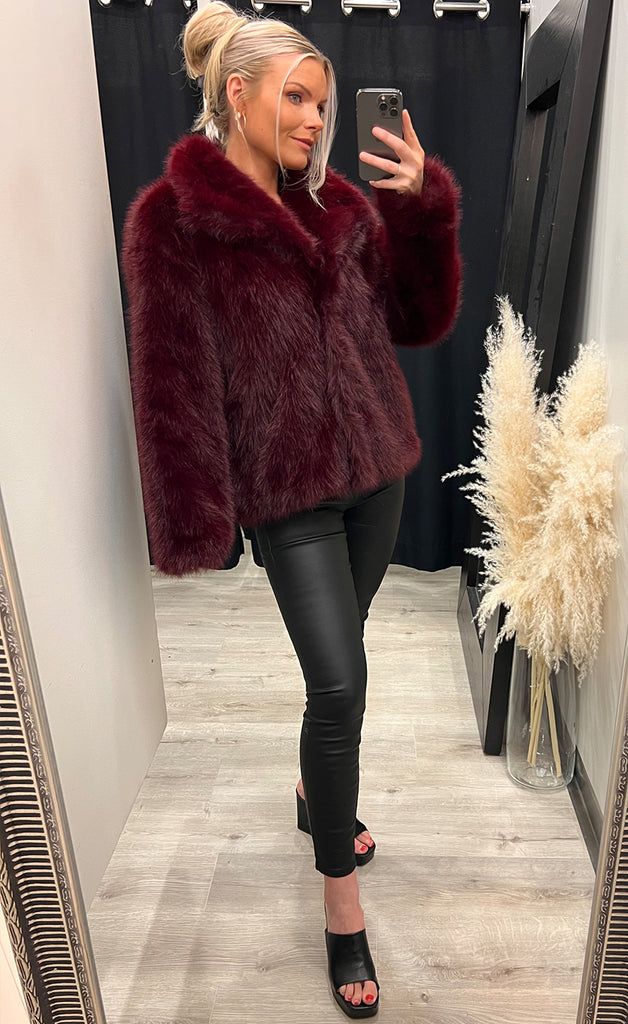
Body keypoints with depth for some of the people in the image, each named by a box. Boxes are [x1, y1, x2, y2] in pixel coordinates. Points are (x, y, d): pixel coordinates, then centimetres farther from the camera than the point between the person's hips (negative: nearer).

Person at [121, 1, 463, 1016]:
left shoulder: (341, 202, 10)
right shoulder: (172, 217, -5)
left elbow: (421, 319, 9)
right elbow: (174, 380, -9)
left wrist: (427, 208, -4)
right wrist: (196, 522, -12)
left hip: (375, 467, 6)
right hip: (286, 486, -5)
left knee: (336, 668, 17)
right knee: (340, 679, -8)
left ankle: (318, 793, 46)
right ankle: (341, 894, 17)